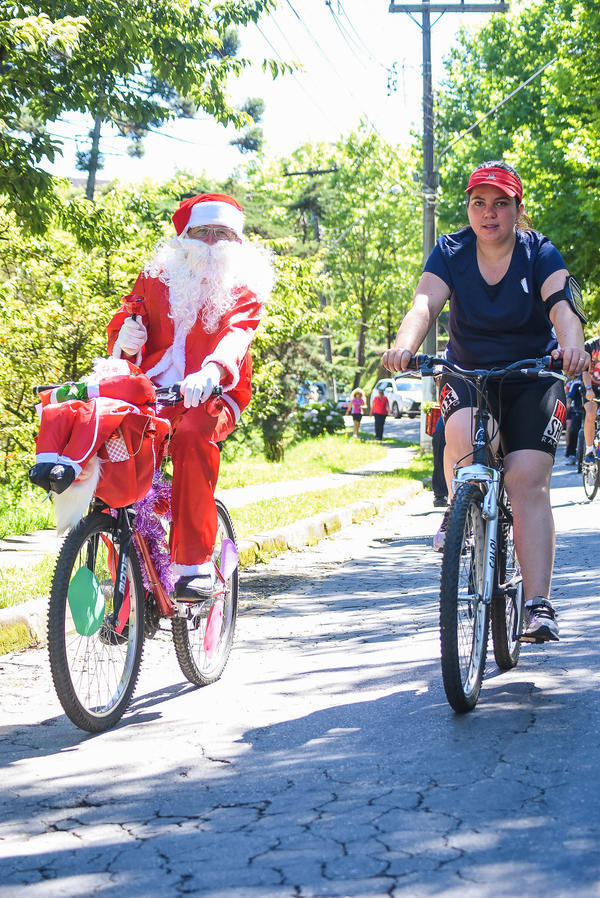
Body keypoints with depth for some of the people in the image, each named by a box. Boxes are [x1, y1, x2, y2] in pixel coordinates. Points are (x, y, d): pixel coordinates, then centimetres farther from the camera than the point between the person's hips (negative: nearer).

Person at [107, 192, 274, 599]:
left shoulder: (243, 288, 7)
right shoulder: (157, 277, 17)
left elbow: (237, 334, -14)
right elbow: (124, 321, 15)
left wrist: (210, 371, -37)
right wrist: (126, 340, -13)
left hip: (212, 396, -3)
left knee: (191, 435, -36)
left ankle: (196, 563, -32)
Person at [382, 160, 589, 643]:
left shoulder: (540, 253, -10)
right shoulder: (450, 253, -6)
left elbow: (562, 306, -27)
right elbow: (425, 303, -23)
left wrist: (572, 347, -50)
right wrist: (404, 347, -44)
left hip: (533, 379, -1)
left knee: (528, 479, -17)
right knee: (464, 433, -33)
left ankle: (539, 605, -16)